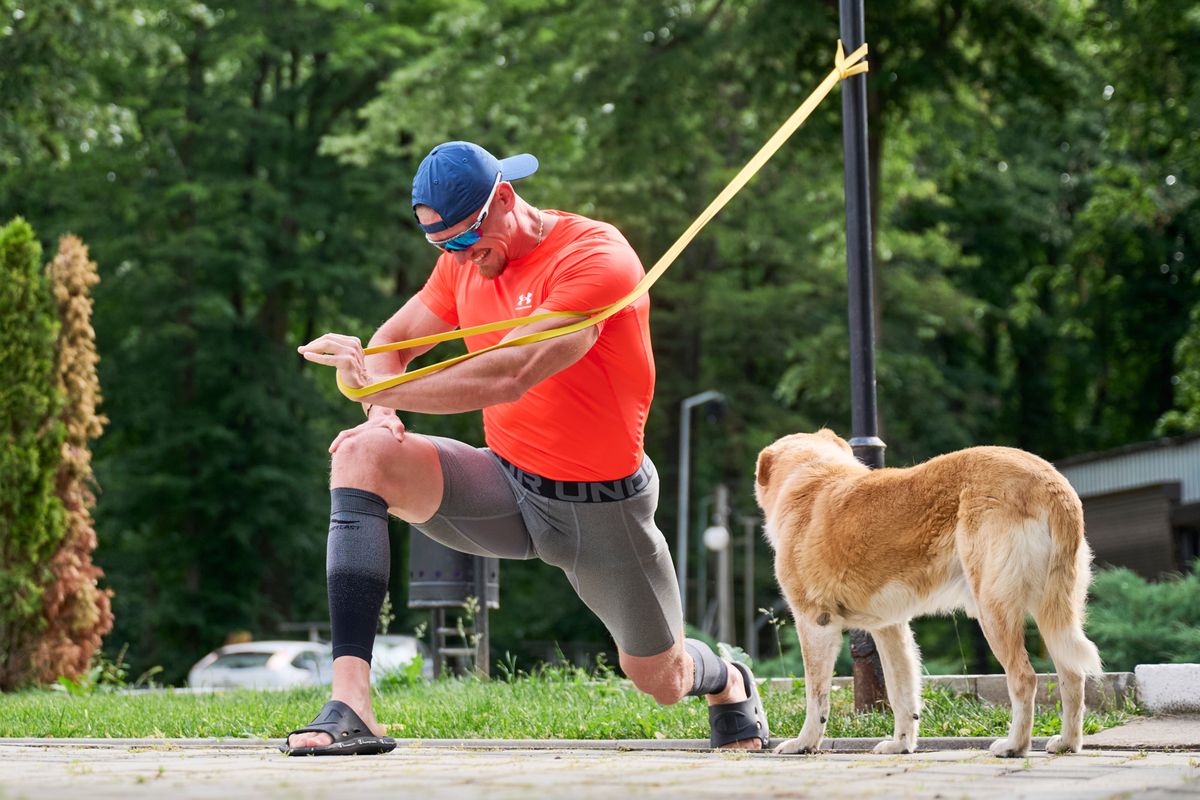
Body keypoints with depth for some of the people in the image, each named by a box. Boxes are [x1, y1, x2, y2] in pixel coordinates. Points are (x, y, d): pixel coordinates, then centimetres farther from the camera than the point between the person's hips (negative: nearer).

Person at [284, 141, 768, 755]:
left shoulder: (597, 257, -22)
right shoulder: (463, 262, 0)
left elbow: (508, 377, -32)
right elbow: (391, 342, 11)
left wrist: (378, 386, -32)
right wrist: (383, 409, -13)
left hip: (601, 506, -5)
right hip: (505, 489, 5)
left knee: (661, 681, 9)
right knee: (362, 456, -22)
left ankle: (727, 683, 53)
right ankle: (350, 709, -32)